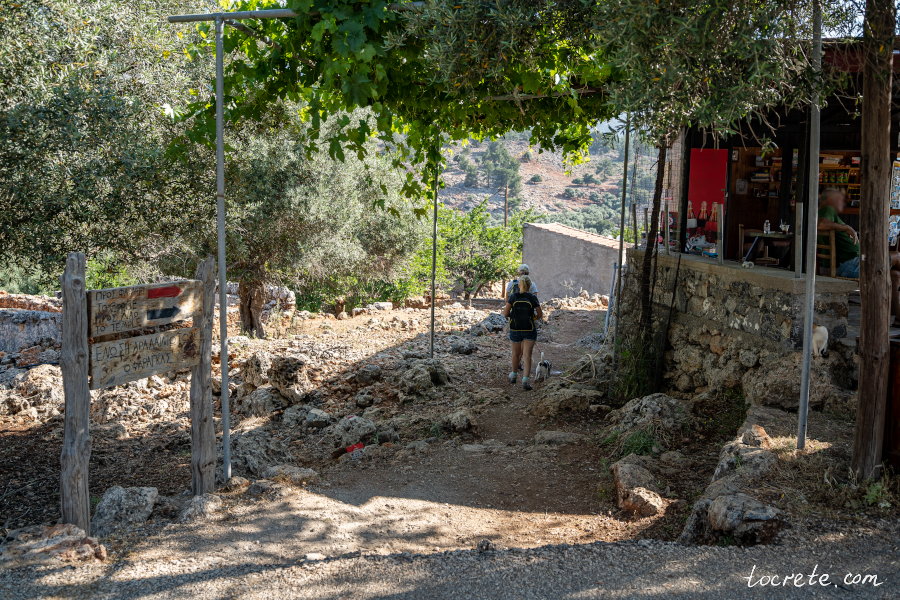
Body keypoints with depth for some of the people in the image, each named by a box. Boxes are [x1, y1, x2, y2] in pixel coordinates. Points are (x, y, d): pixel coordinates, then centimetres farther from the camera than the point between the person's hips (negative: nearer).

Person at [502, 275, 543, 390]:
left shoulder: (513, 296, -4)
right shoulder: (533, 298, -6)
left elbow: (505, 313, -7)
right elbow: (540, 315, 0)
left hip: (515, 329, 2)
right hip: (529, 330, -2)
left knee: (516, 354, 20)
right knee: (527, 355, -3)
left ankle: (514, 375, 37)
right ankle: (525, 379, -17)